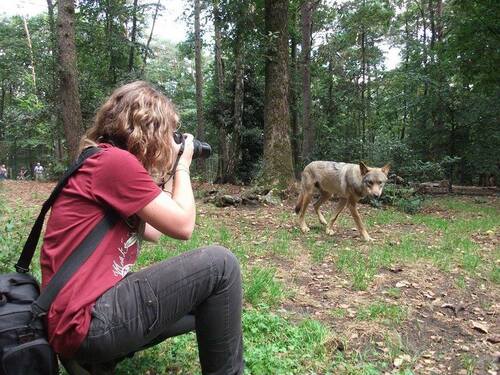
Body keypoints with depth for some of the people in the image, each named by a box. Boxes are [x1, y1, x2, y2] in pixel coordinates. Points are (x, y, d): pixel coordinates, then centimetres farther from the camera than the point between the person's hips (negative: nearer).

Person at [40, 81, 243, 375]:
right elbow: (183, 226, -12)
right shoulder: (116, 160, -15)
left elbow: (153, 232, 20)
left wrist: (171, 172, 19)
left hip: (98, 305, 10)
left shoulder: (107, 162, 16)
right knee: (220, 264, -14)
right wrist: (182, 165, 2)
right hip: (86, 321, -10)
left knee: (210, 304, 19)